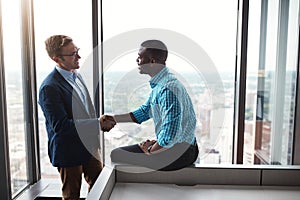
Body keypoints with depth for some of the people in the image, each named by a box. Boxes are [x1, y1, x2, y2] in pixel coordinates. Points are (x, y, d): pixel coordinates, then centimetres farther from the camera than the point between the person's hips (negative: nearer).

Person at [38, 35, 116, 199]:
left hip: (89, 146, 8)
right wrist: (98, 124, -26)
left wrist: (102, 122, -4)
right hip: (69, 151, -7)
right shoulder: (50, 87, -24)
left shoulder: (77, 75, 4)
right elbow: (60, 125, -27)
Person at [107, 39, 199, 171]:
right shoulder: (160, 84, 6)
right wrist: (112, 119, 13)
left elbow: (169, 137, -28)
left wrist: (150, 151, -10)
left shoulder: (167, 89, -26)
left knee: (116, 155, -7)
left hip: (179, 152, -10)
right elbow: (144, 112, 16)